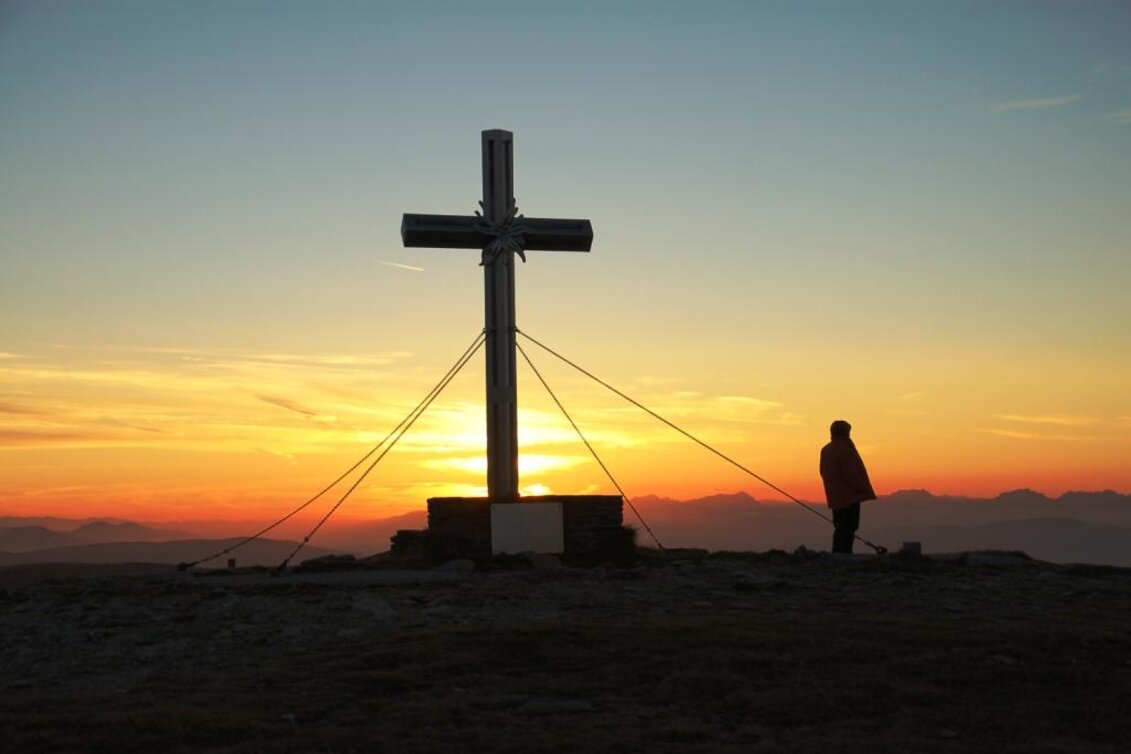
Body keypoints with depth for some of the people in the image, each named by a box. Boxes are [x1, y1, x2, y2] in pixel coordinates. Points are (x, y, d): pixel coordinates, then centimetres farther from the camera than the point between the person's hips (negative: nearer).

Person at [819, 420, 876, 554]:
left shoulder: (825, 450, 12)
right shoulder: (844, 449, -15)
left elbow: (823, 472, 18)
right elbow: (851, 474, -19)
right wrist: (864, 489, -9)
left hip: (835, 496, 9)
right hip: (849, 495, -9)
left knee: (840, 527, 14)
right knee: (849, 527, -8)